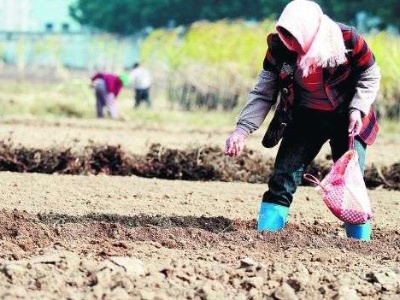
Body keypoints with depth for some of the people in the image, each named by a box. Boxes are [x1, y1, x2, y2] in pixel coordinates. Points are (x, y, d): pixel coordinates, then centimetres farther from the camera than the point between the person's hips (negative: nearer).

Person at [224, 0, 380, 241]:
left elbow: (370, 76, -7)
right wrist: (242, 130, -21)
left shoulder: (347, 40, -26)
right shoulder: (279, 47, -18)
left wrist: (357, 110, -20)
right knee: (283, 175, -8)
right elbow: (263, 93, -10)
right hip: (306, 117, 2)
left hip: (347, 118, -2)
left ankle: (361, 241, 3)